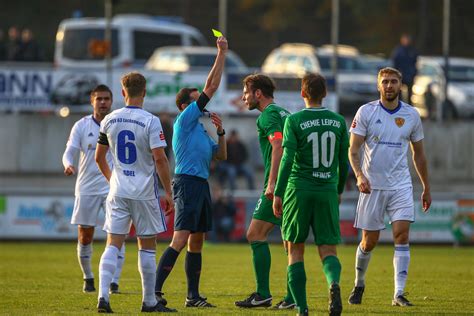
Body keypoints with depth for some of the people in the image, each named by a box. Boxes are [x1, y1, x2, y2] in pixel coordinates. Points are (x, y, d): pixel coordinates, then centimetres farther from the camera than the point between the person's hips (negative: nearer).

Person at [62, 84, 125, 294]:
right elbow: (69, 152, -1)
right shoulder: (81, 126, 2)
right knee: (85, 237, 5)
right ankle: (88, 278, 24)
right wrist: (68, 165, -23)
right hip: (87, 188, 1)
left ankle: (114, 281, -7)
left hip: (114, 188, -1)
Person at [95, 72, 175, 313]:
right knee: (147, 246, 8)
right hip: (145, 192, -3)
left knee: (113, 244, 0)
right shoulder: (150, 121, -10)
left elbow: (99, 157, 14)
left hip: (118, 192, 3)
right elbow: (159, 159, -14)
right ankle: (149, 301, 15)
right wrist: (168, 192, -7)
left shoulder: (109, 120, 4)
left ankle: (103, 295, -16)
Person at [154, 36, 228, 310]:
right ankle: (156, 291, -20)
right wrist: (222, 53, -4)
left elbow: (221, 155, 26)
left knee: (196, 242, 11)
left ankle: (193, 295, 15)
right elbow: (212, 87, -8)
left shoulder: (200, 130, 21)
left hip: (201, 184, 10)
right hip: (187, 182, -10)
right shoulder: (185, 121, -4)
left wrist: (221, 131, 11)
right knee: (180, 240, -17)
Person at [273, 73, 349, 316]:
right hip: (328, 192, 2)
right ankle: (334, 283, -30)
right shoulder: (338, 122, 6)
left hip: (299, 191, -2)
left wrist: (278, 193, -9)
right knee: (328, 250, 4)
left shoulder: (294, 121, -5)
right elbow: (343, 162, 9)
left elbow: (287, 159, -12)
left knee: (295, 251, 9)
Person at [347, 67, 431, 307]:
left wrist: (426, 188, 17)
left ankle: (399, 294, -14)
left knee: (402, 235, -13)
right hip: (372, 185, -1)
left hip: (400, 185, 1)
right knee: (369, 241, 4)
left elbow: (418, 154, 15)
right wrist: (359, 175, -22)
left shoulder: (411, 115, 5)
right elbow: (353, 149, -5)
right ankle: (359, 283, 30)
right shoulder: (366, 112, -2)